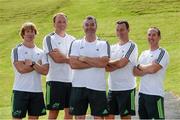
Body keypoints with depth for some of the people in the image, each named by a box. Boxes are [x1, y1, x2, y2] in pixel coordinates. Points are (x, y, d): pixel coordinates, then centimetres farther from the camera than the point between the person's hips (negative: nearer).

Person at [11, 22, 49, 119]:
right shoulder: (17, 50, -1)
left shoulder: (41, 53, 12)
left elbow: (45, 70, -2)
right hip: (20, 90, -4)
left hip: (37, 90, 4)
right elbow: (21, 69, -15)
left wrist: (32, 63, -13)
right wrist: (38, 64, -4)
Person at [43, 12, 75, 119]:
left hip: (71, 79, 5)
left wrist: (61, 56, -7)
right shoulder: (49, 39, -1)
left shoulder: (72, 39, 15)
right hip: (55, 79, -5)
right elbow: (56, 58, -13)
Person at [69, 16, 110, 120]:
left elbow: (103, 62, -13)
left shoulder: (103, 44, 5)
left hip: (98, 87, -1)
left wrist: (84, 58, -9)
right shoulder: (76, 44, 7)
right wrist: (95, 63, -11)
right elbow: (73, 63, -8)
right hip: (79, 86, 1)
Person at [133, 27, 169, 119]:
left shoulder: (162, 53, -5)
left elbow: (153, 69, -19)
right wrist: (148, 69, -10)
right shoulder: (144, 54, 15)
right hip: (142, 92, 7)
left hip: (155, 94, -7)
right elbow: (135, 72, 5)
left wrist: (140, 67, -2)